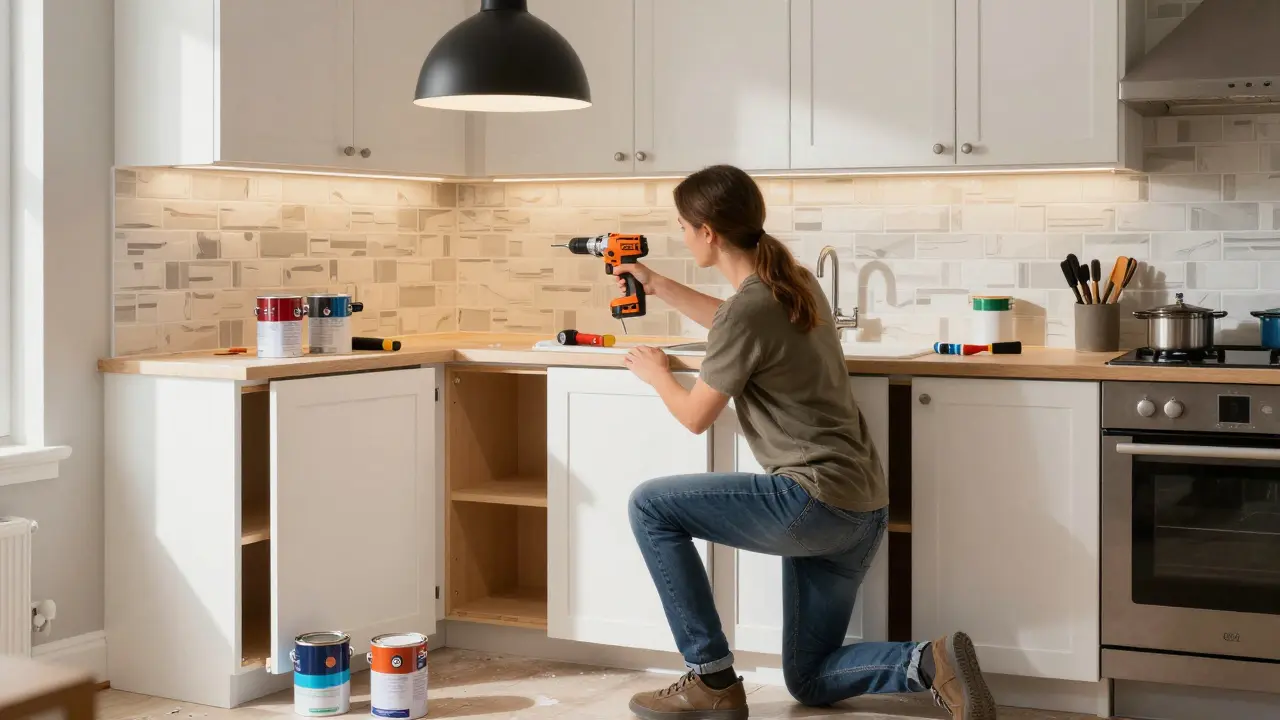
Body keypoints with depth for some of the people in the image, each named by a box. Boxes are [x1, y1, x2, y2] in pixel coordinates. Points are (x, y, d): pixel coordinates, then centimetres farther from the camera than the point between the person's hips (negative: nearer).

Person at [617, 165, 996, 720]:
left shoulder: (751, 306, -16)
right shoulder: (794, 282, 11)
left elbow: (695, 417, -5)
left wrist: (657, 375, 15)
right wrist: (659, 287, 38)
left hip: (815, 502, -10)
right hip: (861, 509, 10)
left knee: (650, 506, 2)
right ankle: (930, 663, -5)